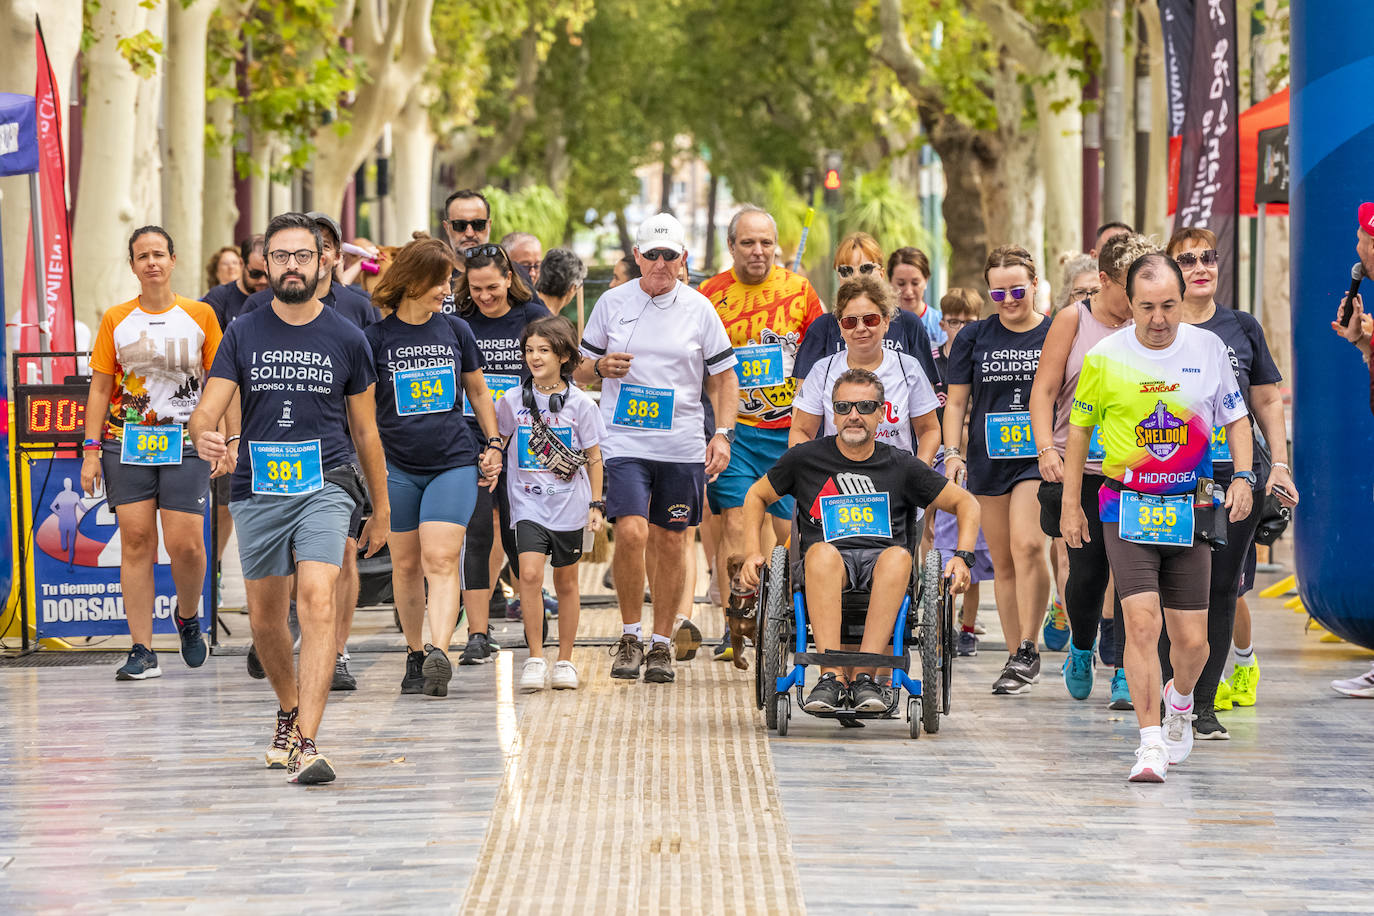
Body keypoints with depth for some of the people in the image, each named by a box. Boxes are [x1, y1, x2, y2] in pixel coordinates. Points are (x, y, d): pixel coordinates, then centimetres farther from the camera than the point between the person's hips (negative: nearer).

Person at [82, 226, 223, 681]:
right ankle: (142, 650, -1)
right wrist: (91, 450, 2)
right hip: (127, 442, 1)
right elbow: (101, 388, 9)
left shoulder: (200, 315, 4)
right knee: (136, 541, -4)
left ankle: (188, 617, 21)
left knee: (185, 543, -10)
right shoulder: (116, 320, 8)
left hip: (185, 444, -1)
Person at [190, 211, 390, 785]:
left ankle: (306, 742, -28)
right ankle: (289, 714, 38)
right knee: (265, 620, 10)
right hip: (257, 490, 2)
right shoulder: (242, 335, 5)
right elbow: (207, 410, -2)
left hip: (325, 486, -2)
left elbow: (365, 431, 12)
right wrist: (203, 436, -26)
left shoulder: (346, 339, 4)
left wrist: (381, 508, 14)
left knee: (318, 603, -21)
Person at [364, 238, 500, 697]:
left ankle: (439, 654, -27)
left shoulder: (456, 331, 5)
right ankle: (415, 655, 23)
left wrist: (493, 444, 13)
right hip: (397, 466, 0)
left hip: (453, 462, 0)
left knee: (441, 560, -14)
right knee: (406, 565, 8)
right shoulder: (376, 338, -2)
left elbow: (477, 391, 17)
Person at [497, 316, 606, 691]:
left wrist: (596, 504, 1)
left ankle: (565, 661, 21)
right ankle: (535, 658, -10)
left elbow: (593, 459, 4)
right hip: (528, 503, 0)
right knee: (530, 574, -16)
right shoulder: (512, 401, 2)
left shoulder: (580, 403, -1)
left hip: (568, 505, 0)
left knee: (566, 581, 9)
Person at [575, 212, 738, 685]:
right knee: (631, 533, -17)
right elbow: (580, 369, 13)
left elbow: (724, 377, 8)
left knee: (670, 543, 6)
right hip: (624, 440, -1)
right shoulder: (612, 303, 3)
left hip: (681, 446, 1)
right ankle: (629, 636, -1)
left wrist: (723, 433, -4)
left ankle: (661, 643, 19)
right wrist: (600, 366, -10)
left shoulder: (699, 309, 3)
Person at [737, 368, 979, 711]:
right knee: (822, 552, -37)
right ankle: (832, 678, -45)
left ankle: (865, 676, -39)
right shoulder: (807, 458, 12)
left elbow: (965, 504, 18)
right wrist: (753, 553, 9)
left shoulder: (901, 465, 13)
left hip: (882, 559, 0)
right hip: (826, 567, 0)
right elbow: (756, 496, 24)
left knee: (898, 556, -36)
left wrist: (963, 557, 2)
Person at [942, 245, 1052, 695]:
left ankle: (1027, 650, -17)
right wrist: (952, 452, -1)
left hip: (1040, 457, -3)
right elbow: (956, 401, 11)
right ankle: (1016, 657, 14)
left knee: (1027, 545, -23)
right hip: (989, 457, 3)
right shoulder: (974, 337, 7)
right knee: (1002, 562, 7)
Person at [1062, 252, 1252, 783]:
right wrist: (1070, 505, 8)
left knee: (1191, 640, 3)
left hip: (1189, 511, 2)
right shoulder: (1105, 358, -4)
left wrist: (1243, 476, -5)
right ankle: (1151, 743, -12)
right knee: (1142, 622, -17)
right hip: (1127, 510, -2)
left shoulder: (1208, 348, 0)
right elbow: (1079, 428, 8)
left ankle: (1179, 700, 37)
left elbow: (1236, 419, 11)